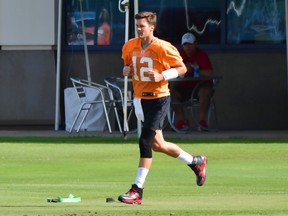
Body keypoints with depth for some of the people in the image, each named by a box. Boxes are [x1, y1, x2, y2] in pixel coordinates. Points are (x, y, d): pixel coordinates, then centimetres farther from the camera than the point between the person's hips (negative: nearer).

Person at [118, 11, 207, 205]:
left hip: (158, 99, -7)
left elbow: (182, 68, -7)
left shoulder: (162, 48, -14)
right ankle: (195, 161, 37)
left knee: (145, 142, -15)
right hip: (140, 99, 7)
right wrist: (127, 70, -3)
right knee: (157, 144, 14)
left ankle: (137, 190, -14)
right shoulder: (130, 46, 4)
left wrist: (162, 76, -21)